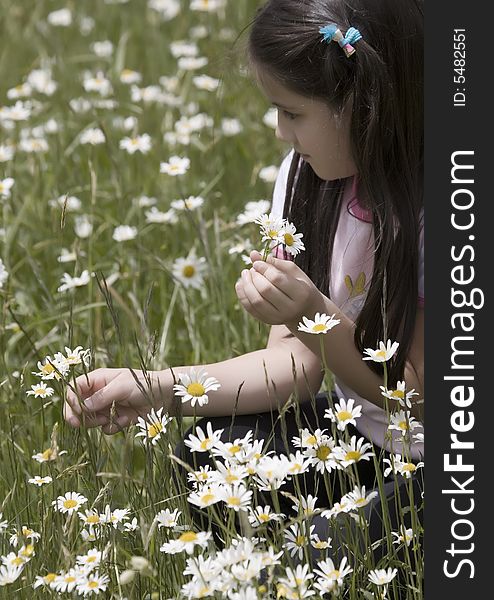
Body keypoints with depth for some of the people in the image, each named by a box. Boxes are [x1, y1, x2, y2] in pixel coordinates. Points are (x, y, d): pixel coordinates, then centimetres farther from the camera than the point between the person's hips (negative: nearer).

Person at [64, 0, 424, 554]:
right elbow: (295, 365, -6)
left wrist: (314, 316, -31)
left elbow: (420, 396, -18)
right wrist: (154, 389, -18)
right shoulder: (307, 176, -5)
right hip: (363, 433, 6)